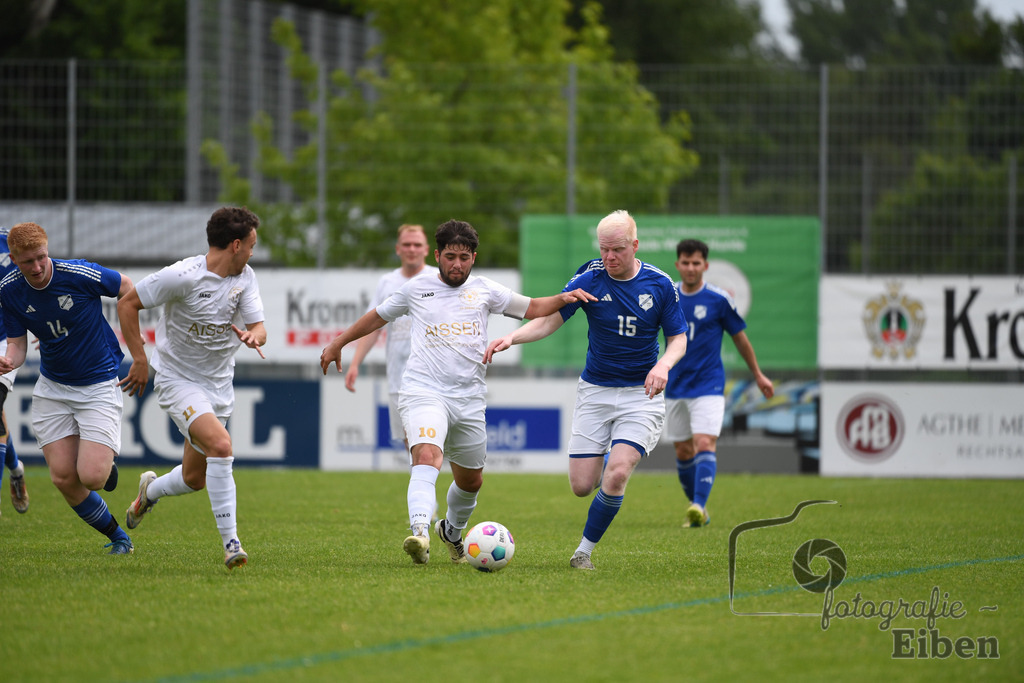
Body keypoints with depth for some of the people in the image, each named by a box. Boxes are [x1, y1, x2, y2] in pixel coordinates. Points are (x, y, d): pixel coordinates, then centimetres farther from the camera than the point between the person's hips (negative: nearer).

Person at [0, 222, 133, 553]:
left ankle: (106, 459, 23)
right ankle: (118, 537, 18)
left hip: (99, 385, -4)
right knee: (63, 477, -4)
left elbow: (126, 287, -5)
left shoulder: (80, 274, -22)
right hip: (52, 387, 4)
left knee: (90, 476, -16)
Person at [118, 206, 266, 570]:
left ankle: (150, 489, 47)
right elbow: (127, 303, -12)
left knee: (195, 479, 12)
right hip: (178, 380, -6)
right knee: (220, 445, -28)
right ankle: (230, 542, -25)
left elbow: (259, 327, -2)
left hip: (219, 385, 7)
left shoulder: (245, 277, 0)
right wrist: (140, 359, -13)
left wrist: (253, 336, -27)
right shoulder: (183, 276, -20)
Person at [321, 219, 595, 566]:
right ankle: (419, 533, -46)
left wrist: (564, 298, -4)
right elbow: (378, 316, 23)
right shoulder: (416, 289, 8)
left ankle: (452, 531, 44)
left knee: (470, 479, 15)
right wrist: (338, 343, 29)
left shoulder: (484, 290, 11)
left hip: (469, 398, 4)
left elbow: (533, 307, 15)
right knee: (427, 457, -30)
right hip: (423, 392, -4)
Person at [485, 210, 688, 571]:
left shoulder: (660, 284, -6)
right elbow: (549, 320, -7)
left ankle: (585, 550, -1)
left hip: (641, 393, -1)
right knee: (581, 485, -3)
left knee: (616, 476, -20)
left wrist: (663, 365, -20)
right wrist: (512, 337, -26)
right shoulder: (589, 280, -7)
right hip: (595, 391, 1)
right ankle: (610, 466, 35)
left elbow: (678, 339, 2)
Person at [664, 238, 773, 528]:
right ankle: (697, 510, 23)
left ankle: (698, 506, -28)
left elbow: (740, 338, 5)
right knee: (683, 452, 9)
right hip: (675, 387, 4)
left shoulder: (718, 300, -6)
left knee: (704, 445, -20)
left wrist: (758, 375, 13)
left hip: (708, 386, -4)